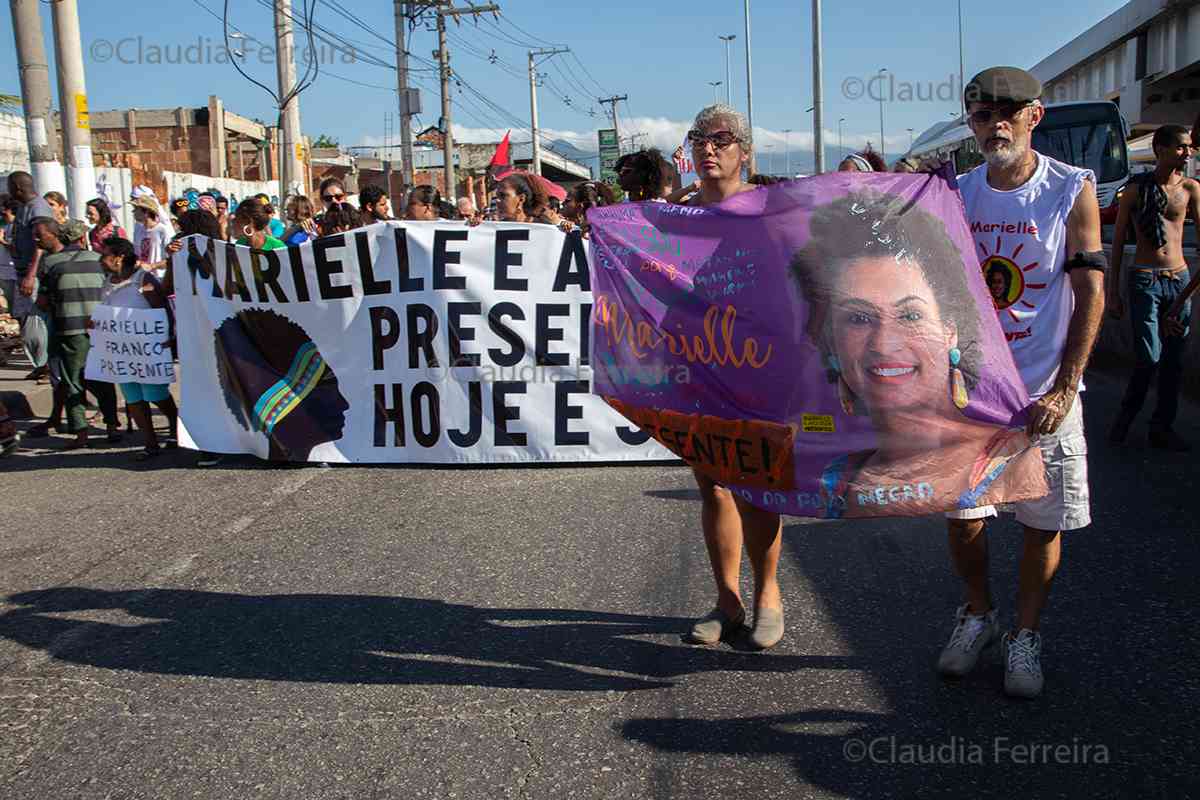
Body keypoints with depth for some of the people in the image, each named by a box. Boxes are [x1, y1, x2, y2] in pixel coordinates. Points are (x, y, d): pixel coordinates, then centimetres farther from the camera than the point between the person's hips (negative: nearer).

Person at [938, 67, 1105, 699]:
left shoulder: (1072, 190, -4)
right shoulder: (954, 195, 3)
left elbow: (1091, 294, -6)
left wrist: (1065, 389, -13)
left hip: (1045, 391, -2)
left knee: (1044, 523, 5)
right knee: (961, 515, 6)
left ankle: (1025, 635, 26)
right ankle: (977, 614, 31)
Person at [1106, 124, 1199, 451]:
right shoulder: (1136, 188, -1)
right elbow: (1118, 241, 1)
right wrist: (1113, 291, -2)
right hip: (1145, 280, -3)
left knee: (1173, 359, 6)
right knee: (1149, 356, -8)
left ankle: (1162, 427, 17)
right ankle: (1126, 415, 14)